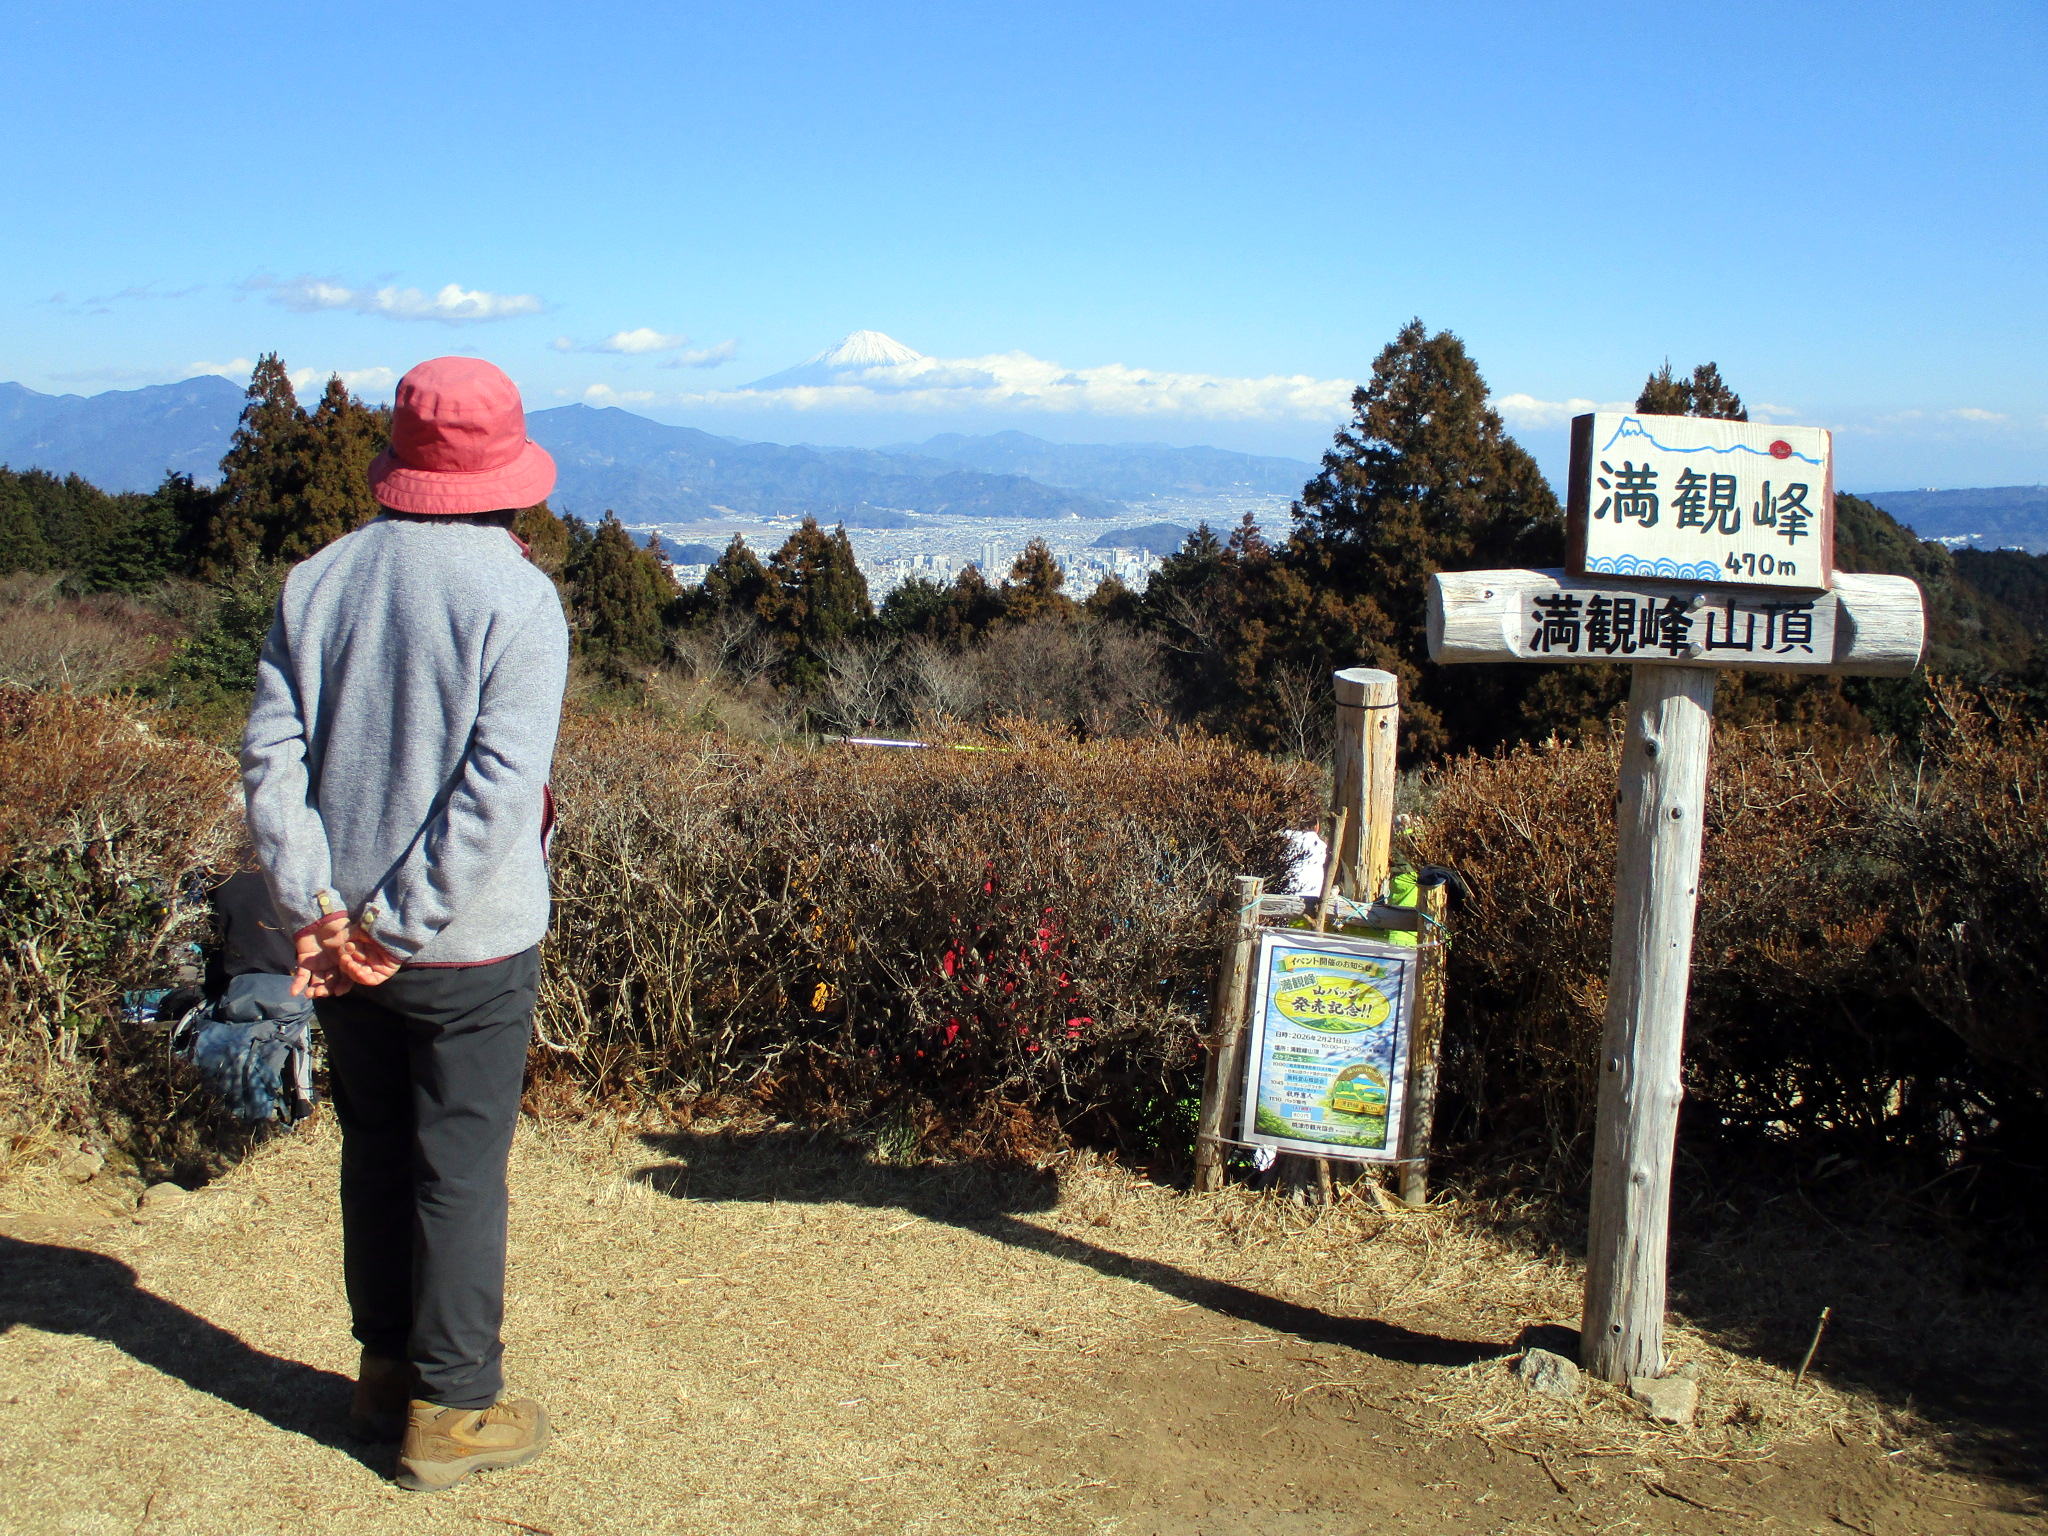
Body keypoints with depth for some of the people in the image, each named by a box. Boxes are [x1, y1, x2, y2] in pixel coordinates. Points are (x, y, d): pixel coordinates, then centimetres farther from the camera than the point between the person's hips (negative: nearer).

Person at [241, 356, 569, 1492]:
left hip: (342, 935, 5)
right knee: (460, 1174, 6)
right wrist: (401, 928, -15)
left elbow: (270, 756, -4)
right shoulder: (516, 597, -14)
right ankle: (451, 1411, 17)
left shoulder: (317, 581, 1)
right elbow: (499, 791, -21)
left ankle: (387, 1371, 33)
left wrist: (317, 909, -6)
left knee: (375, 1153, 19)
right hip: (470, 948, -5)